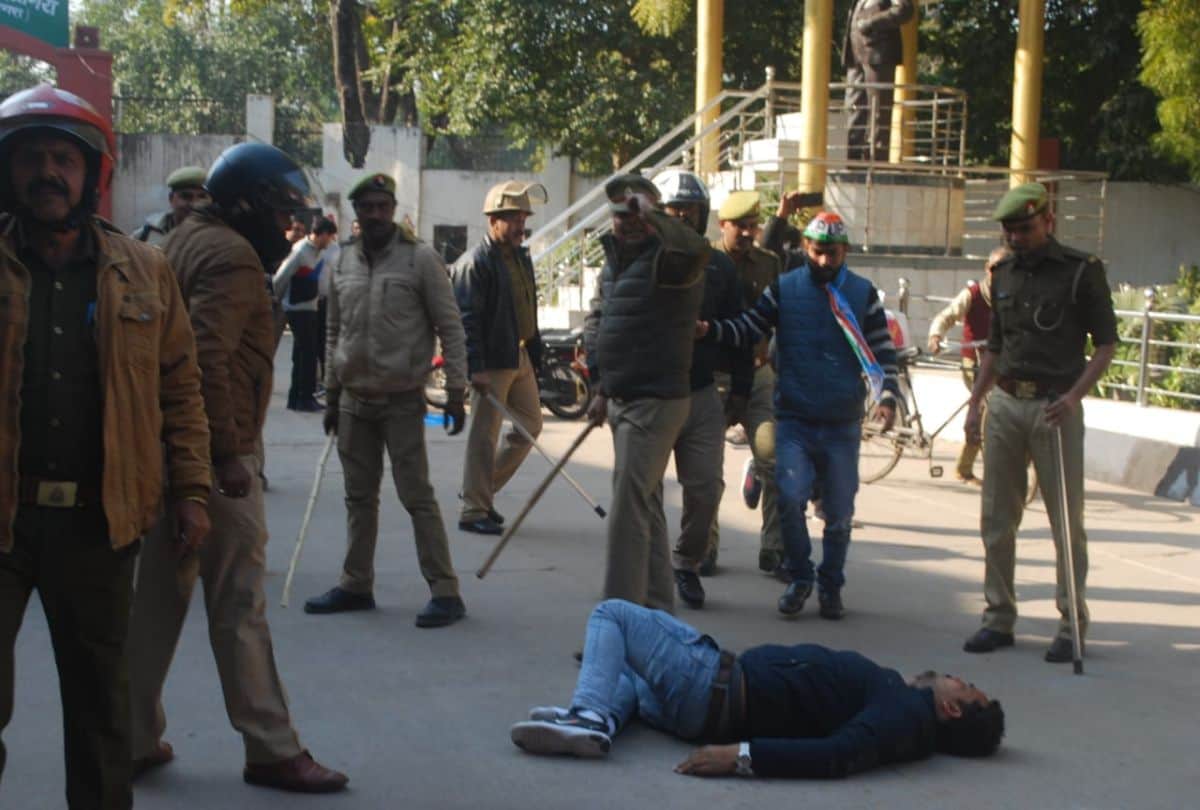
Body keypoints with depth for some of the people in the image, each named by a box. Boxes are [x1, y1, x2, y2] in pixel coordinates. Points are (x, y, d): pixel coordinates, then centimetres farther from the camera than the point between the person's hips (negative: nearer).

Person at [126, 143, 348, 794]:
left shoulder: (185, 240, 17)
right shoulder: (232, 255, -13)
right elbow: (207, 356, -25)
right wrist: (226, 452, -22)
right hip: (213, 455, -10)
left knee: (157, 598, 13)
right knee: (239, 606, -3)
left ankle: (136, 739, 21)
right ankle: (272, 750, 5)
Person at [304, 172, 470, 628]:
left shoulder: (420, 258, -7)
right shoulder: (344, 262, 7)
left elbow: (450, 328, -7)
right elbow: (335, 331, 16)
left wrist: (456, 390, -11)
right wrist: (332, 393, 15)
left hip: (402, 400, -5)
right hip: (354, 399, 5)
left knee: (417, 496, -6)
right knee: (359, 496, 13)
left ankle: (445, 592, -2)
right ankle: (356, 585, 24)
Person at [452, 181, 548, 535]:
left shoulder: (521, 257, 14)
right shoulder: (474, 263, -14)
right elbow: (466, 319, -19)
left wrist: (535, 353, 18)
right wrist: (475, 368, -24)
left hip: (521, 357, 9)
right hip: (492, 362, -9)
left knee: (530, 425, 15)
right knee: (484, 436, -2)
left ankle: (483, 490, 27)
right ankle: (473, 510, 7)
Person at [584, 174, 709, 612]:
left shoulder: (666, 260, -15)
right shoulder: (614, 260, 13)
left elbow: (694, 249, -39)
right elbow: (596, 320, 21)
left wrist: (652, 216, -43)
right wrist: (601, 385, 17)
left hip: (656, 402, -10)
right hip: (623, 401, 10)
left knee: (628, 510, -11)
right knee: (646, 507, 17)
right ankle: (657, 605, 27)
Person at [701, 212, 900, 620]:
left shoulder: (863, 293, 5)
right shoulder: (784, 288, 3)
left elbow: (883, 351, 6)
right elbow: (747, 329, 1)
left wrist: (887, 397, -8)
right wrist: (709, 328, -17)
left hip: (843, 424, 1)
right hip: (794, 420, -1)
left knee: (839, 512, 7)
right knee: (790, 497, -16)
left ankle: (831, 586, 26)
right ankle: (798, 578, 5)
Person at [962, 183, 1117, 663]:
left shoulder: (1082, 272, -4)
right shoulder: (1004, 275, 13)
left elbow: (1106, 344, -3)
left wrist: (1075, 395, -16)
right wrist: (976, 401, 14)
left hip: (1055, 406, -5)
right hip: (1005, 404, 5)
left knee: (1067, 520, -1)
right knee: (997, 520, 7)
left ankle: (1072, 623, 7)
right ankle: (999, 618, 16)